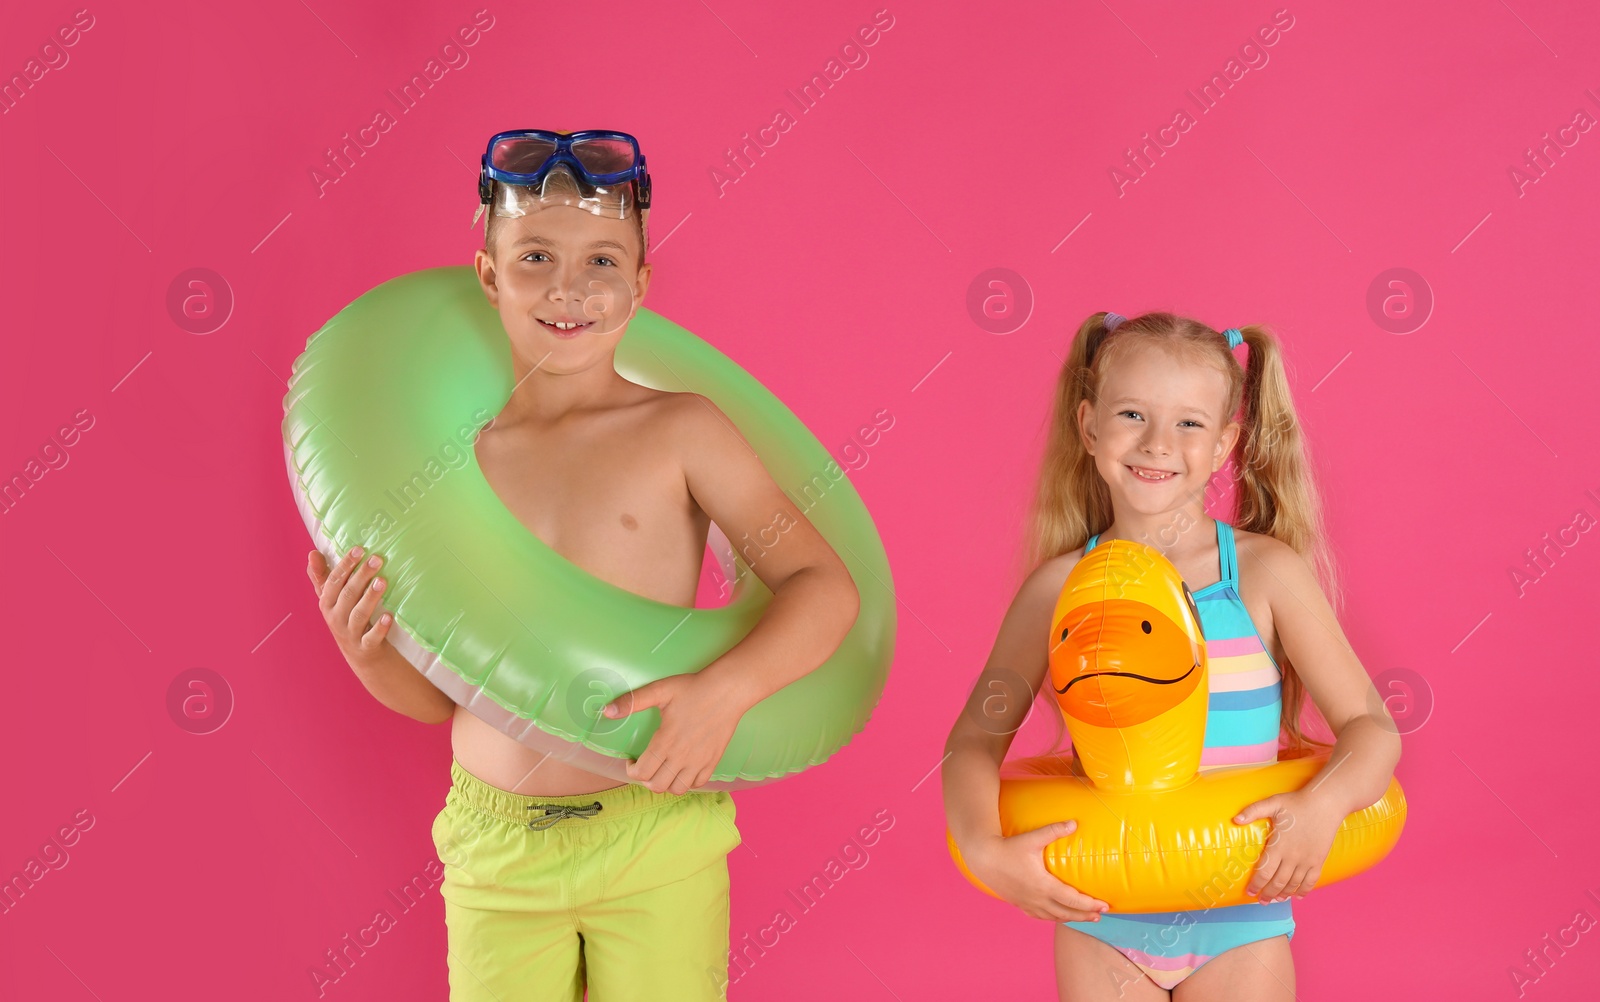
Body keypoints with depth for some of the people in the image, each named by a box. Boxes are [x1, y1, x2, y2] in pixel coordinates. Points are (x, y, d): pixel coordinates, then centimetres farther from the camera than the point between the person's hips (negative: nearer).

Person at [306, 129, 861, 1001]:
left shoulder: (680, 432, -4)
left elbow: (826, 586, -9)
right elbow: (436, 694, 9)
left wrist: (726, 689, -24)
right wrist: (365, 646, -11)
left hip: (657, 846, -2)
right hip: (493, 852, 2)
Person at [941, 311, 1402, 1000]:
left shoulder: (1268, 573, -8)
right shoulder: (1060, 586, -6)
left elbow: (1372, 728, -8)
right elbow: (975, 740, -5)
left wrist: (1324, 804, -27)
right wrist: (984, 849, -22)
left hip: (1239, 922, 0)